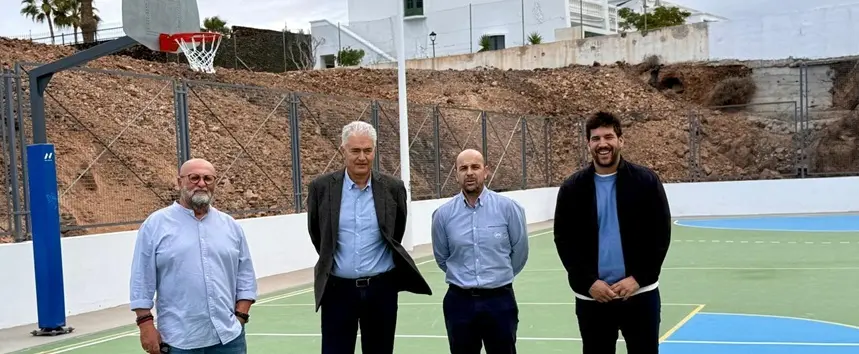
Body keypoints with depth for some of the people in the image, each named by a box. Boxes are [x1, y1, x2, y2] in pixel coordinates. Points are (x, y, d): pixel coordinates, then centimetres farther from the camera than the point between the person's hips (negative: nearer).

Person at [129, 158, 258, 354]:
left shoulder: (231, 226, 10)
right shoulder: (156, 225, 1)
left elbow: (245, 276, 12)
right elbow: (142, 280, -1)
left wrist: (240, 316, 3)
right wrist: (146, 324, -6)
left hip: (229, 336, 3)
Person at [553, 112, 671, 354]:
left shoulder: (646, 181, -2)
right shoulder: (572, 188, 1)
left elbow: (660, 235, -3)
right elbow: (564, 241, 0)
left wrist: (638, 278, -12)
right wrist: (588, 282, -10)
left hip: (640, 293, -1)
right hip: (591, 297, 1)